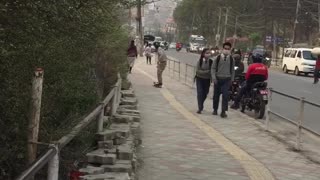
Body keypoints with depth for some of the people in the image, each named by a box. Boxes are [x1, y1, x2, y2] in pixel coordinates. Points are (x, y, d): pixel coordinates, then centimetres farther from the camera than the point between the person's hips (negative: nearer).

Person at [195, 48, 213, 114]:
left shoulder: (211, 62, -9)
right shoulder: (200, 61, -12)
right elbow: (198, 70, -15)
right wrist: (207, 72, -25)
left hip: (207, 80, 2)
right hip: (199, 79, -2)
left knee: (205, 94, 10)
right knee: (200, 93, -9)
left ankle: (200, 106, 34)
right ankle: (200, 108, -6)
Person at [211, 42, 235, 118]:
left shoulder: (231, 59, 2)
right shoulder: (218, 58, -2)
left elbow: (232, 70, 11)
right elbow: (213, 68, 1)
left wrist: (232, 79, 8)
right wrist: (214, 78, -8)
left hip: (227, 79, 0)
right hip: (218, 79, 0)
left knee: (225, 95, -11)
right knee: (216, 95, 10)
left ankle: (223, 111, -8)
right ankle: (215, 109, 27)